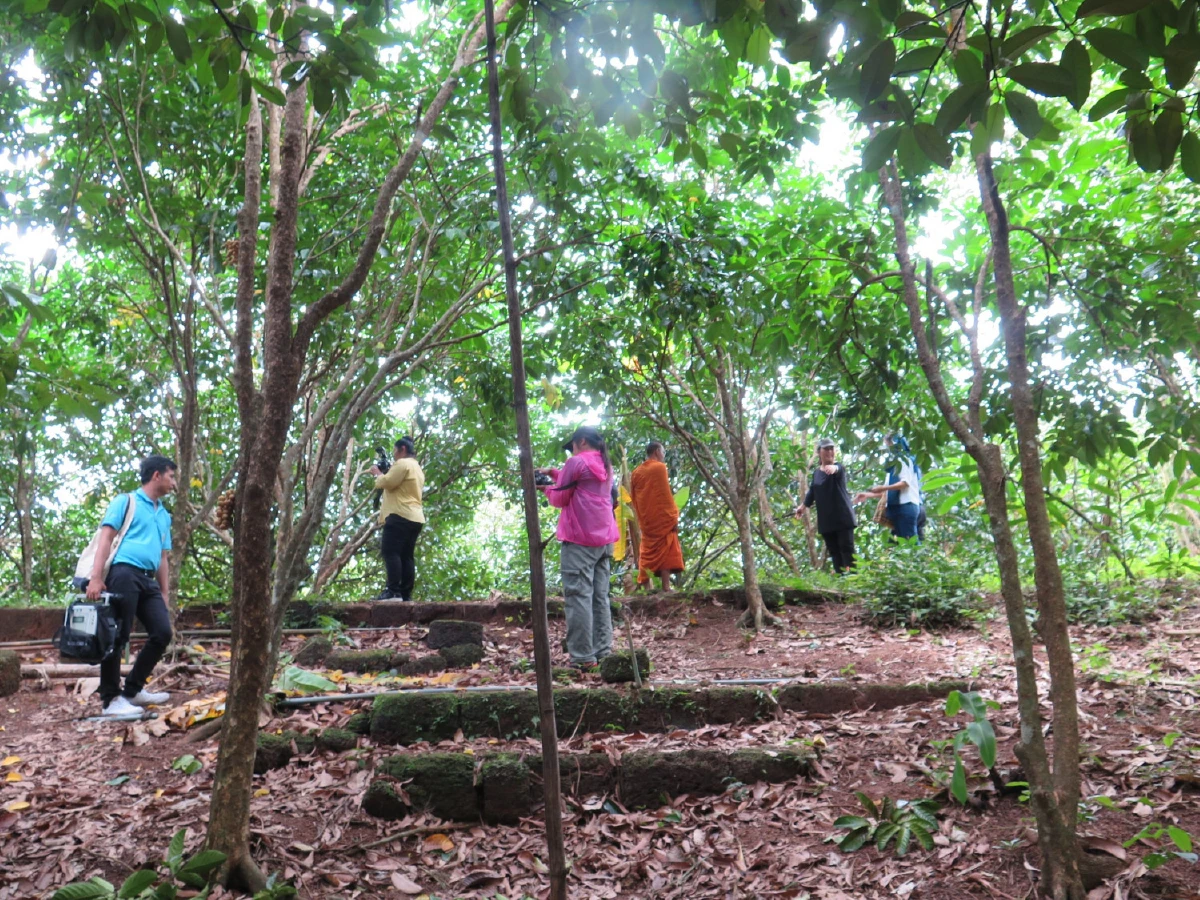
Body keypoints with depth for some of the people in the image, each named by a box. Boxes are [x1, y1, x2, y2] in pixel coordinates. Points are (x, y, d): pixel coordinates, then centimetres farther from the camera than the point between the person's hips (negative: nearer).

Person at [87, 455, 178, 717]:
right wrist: (96, 577, -16)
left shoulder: (164, 515, 26)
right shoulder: (126, 501, 6)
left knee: (163, 633, 1)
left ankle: (133, 689, 15)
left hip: (149, 580, 7)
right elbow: (106, 538, -5)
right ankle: (111, 699, 2)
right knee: (117, 637, -6)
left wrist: (165, 595, 21)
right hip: (124, 572, -7)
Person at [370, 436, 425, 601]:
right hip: (415, 517, 10)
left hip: (400, 516, -10)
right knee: (407, 556, 4)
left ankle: (393, 591, -23)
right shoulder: (417, 468, 28)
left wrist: (378, 473, 8)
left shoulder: (402, 463, -4)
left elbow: (386, 483, -11)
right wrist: (384, 474, 25)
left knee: (390, 552, -15)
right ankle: (406, 594, 0)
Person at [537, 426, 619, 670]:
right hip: (604, 539, 8)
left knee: (578, 596, -7)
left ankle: (583, 656, -9)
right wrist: (554, 473, 20)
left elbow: (560, 499, -1)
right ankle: (603, 650, 9)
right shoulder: (606, 466, 17)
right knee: (600, 597, 9)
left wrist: (547, 487, 17)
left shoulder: (576, 462, -6)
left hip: (579, 539, -8)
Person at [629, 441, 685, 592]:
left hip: (645, 520, 6)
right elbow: (666, 494, -10)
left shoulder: (636, 472, 14)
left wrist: (640, 517, 17)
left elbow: (633, 498, 14)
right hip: (662, 518, -6)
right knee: (665, 553, -6)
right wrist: (674, 515, -8)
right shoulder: (659, 467, -5)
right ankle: (666, 587, -12)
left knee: (647, 554, 8)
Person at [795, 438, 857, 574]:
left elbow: (837, 469, -34)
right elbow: (812, 491, 24)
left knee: (846, 548, -9)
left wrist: (833, 468, -57)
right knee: (834, 550, 6)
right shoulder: (816, 472, 10)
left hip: (843, 517, -6)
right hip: (826, 519, 6)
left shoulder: (838, 468, -8)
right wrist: (804, 505, 25)